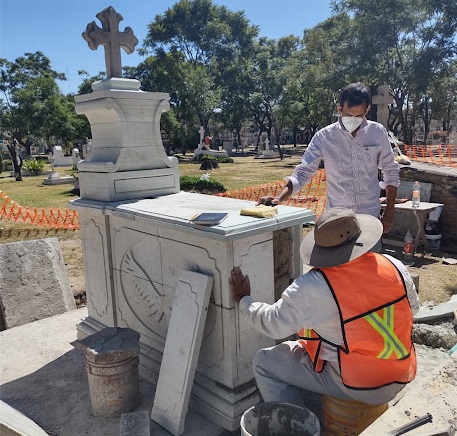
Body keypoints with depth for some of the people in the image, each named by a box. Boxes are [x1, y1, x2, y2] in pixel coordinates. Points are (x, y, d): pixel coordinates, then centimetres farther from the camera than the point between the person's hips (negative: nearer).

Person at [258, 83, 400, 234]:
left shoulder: (378, 133, -2)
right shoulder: (324, 137, -6)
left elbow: (391, 173, 6)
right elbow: (302, 173, -7)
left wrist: (389, 213, 4)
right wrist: (279, 198, -23)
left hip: (370, 217, 1)